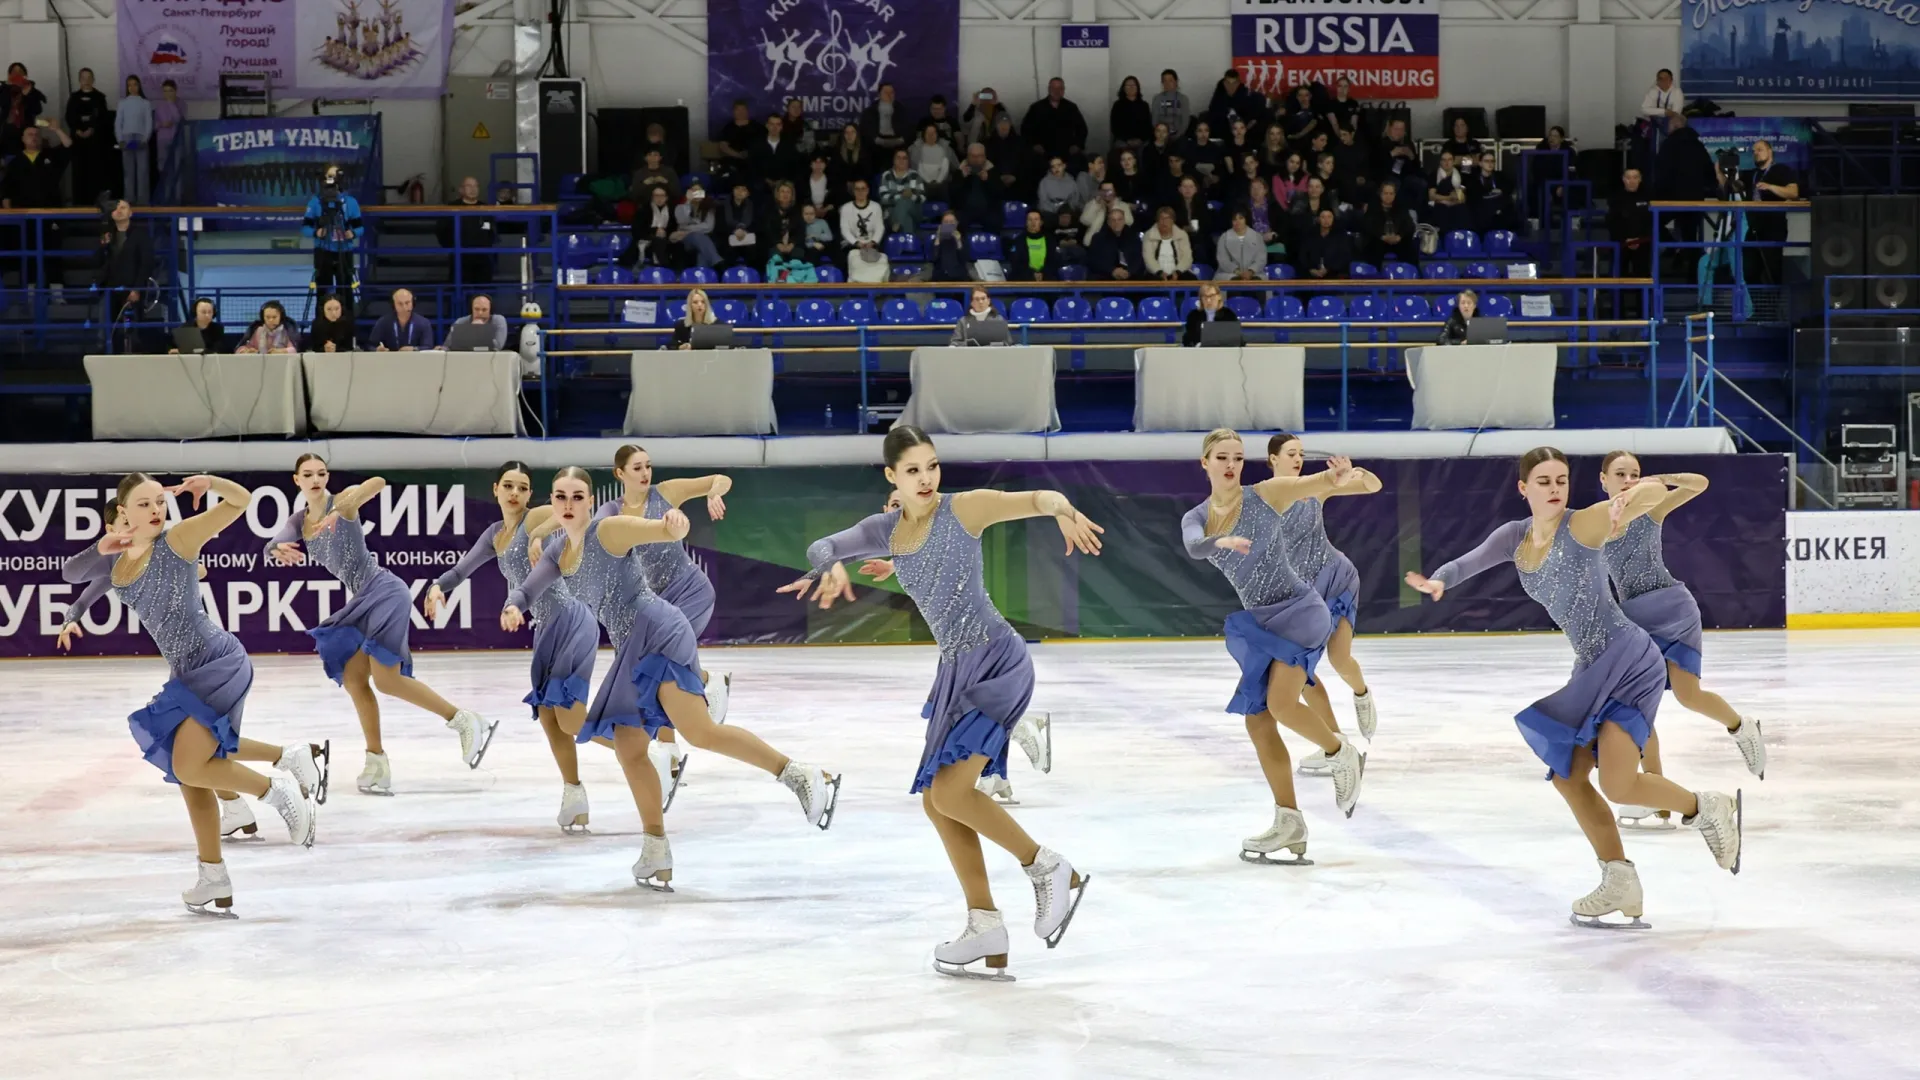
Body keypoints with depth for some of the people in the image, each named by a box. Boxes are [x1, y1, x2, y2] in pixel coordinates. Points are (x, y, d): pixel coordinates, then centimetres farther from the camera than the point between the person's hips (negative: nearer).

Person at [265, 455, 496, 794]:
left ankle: (467, 722, -9)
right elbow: (270, 547, -4)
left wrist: (338, 512, -44)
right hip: (363, 599, 9)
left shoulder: (342, 501, -9)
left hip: (383, 589, -9)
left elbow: (378, 482, -30)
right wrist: (279, 551, -30)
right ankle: (377, 764, 9)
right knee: (353, 679, 5)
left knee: (386, 679, -16)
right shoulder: (298, 521, 12)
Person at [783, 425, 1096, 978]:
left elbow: (1038, 498, -20)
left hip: (998, 661, -8)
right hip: (956, 669, 8)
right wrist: (830, 567, -21)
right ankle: (986, 931, 12)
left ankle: (1050, 871, -3)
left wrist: (1062, 510, -45)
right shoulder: (885, 529, 9)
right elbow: (822, 547, 5)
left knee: (949, 791, -18)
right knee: (938, 800, 7)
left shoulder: (963, 509, -10)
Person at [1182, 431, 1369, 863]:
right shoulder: (1195, 518, 3)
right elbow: (1193, 547, -20)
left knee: (1280, 704, -23)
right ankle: (1289, 822, 11)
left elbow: (1320, 482, -19)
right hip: (1256, 622, 6)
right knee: (1258, 723, 3)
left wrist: (1342, 477, -44)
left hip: (1299, 609, -6)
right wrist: (1222, 542, -43)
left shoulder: (1265, 495, -8)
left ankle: (1342, 753, 4)